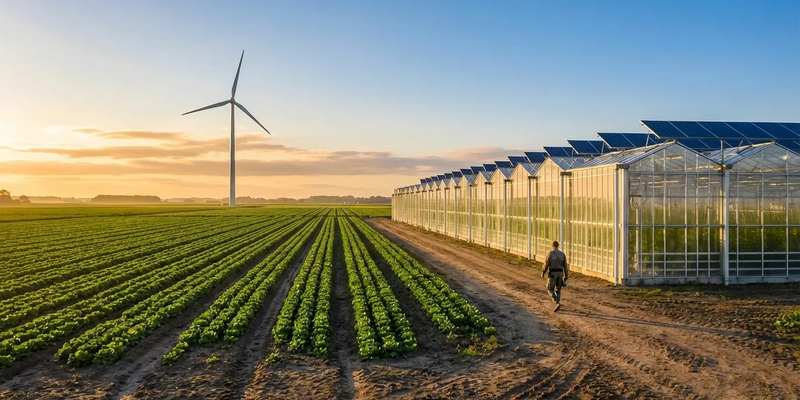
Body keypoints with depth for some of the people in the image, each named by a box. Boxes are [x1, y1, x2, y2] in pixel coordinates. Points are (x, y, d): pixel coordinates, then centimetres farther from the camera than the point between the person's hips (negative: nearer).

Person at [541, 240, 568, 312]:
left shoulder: (550, 253, -10)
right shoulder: (562, 254, 4)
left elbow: (546, 264, -11)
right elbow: (565, 266, 4)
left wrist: (543, 273, 4)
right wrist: (566, 277, 12)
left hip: (552, 274, -4)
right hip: (560, 273, 4)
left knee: (550, 290, 6)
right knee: (558, 290, 17)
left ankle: (558, 303, -13)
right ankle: (557, 305, 11)